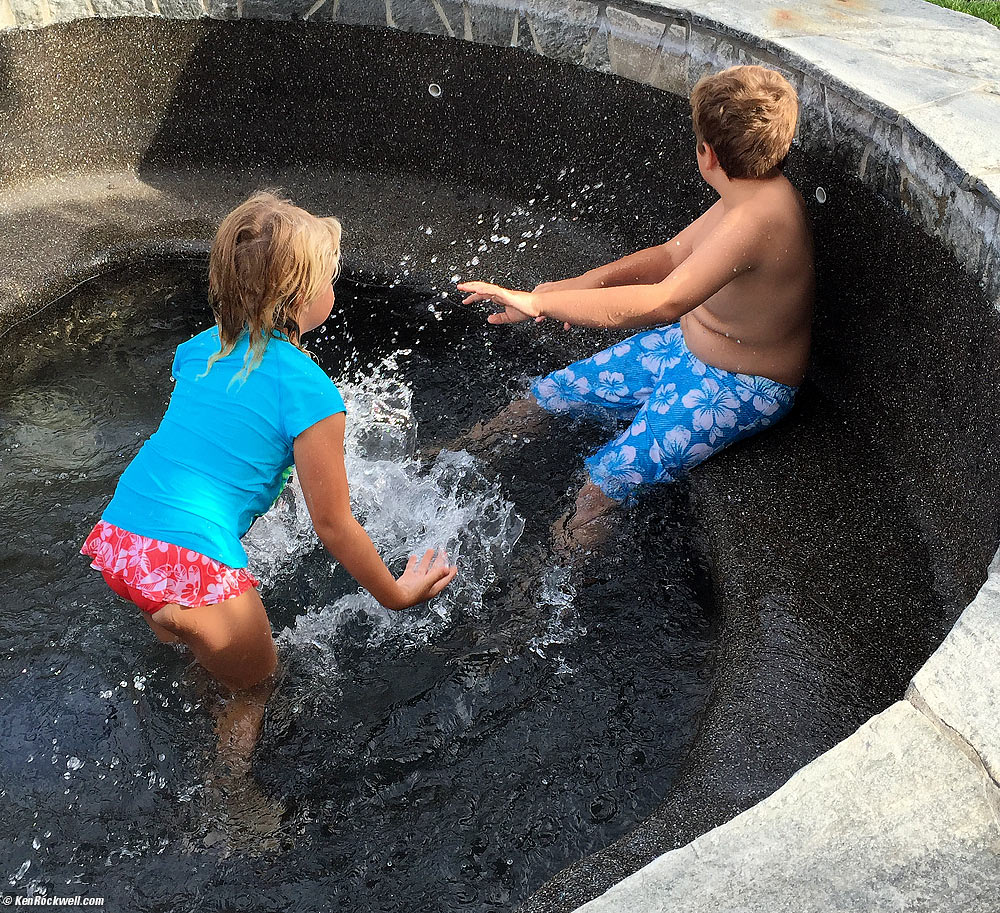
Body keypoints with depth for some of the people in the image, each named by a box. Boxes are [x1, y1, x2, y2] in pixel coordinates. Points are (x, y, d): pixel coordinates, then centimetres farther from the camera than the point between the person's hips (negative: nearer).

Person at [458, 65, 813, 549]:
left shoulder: (755, 219, -35)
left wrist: (540, 302, -43)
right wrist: (590, 281, -8)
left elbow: (663, 303, -45)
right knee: (550, 394, 11)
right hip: (686, 344, 9)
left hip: (738, 390, -9)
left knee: (602, 484, -17)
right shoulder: (753, 196, -2)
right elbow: (672, 254, 9)